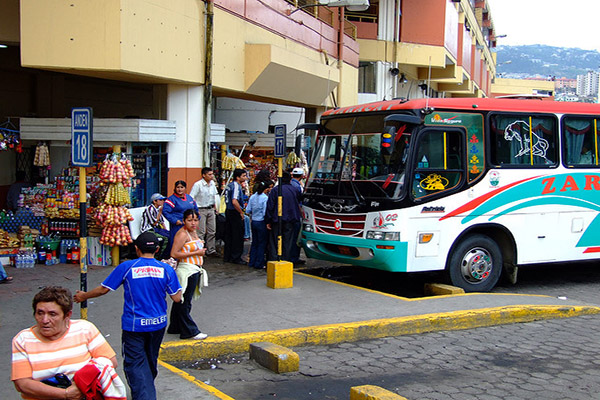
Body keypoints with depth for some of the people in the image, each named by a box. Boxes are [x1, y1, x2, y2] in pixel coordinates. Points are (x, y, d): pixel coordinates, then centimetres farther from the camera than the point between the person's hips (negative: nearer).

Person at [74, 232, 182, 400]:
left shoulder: (126, 267, -9)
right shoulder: (166, 269, -4)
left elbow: (103, 289, -3)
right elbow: (177, 298, -3)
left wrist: (84, 296, 16)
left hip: (134, 325, -4)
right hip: (157, 323, 4)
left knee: (135, 363, -1)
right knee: (151, 361, 22)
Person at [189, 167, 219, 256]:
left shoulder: (212, 183, 7)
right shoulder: (198, 185, -13)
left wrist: (215, 207, 17)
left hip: (211, 209, 7)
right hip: (201, 210, -7)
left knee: (212, 231, 9)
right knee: (201, 232, -7)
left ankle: (211, 250, 18)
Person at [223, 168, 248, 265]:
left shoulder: (230, 185, 12)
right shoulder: (236, 186, -18)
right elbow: (234, 202, -28)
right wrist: (241, 212, -18)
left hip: (228, 212, 10)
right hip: (235, 213, -10)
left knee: (229, 235, 14)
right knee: (238, 236, -1)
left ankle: (227, 257, 20)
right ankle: (236, 257, 3)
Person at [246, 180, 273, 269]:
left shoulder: (252, 197, 4)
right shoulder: (265, 198, -16)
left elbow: (248, 210, 6)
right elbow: (265, 213, -20)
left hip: (253, 222, 6)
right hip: (262, 223, -6)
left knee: (254, 242, 15)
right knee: (262, 243, 4)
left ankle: (252, 262, 21)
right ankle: (259, 264, 8)